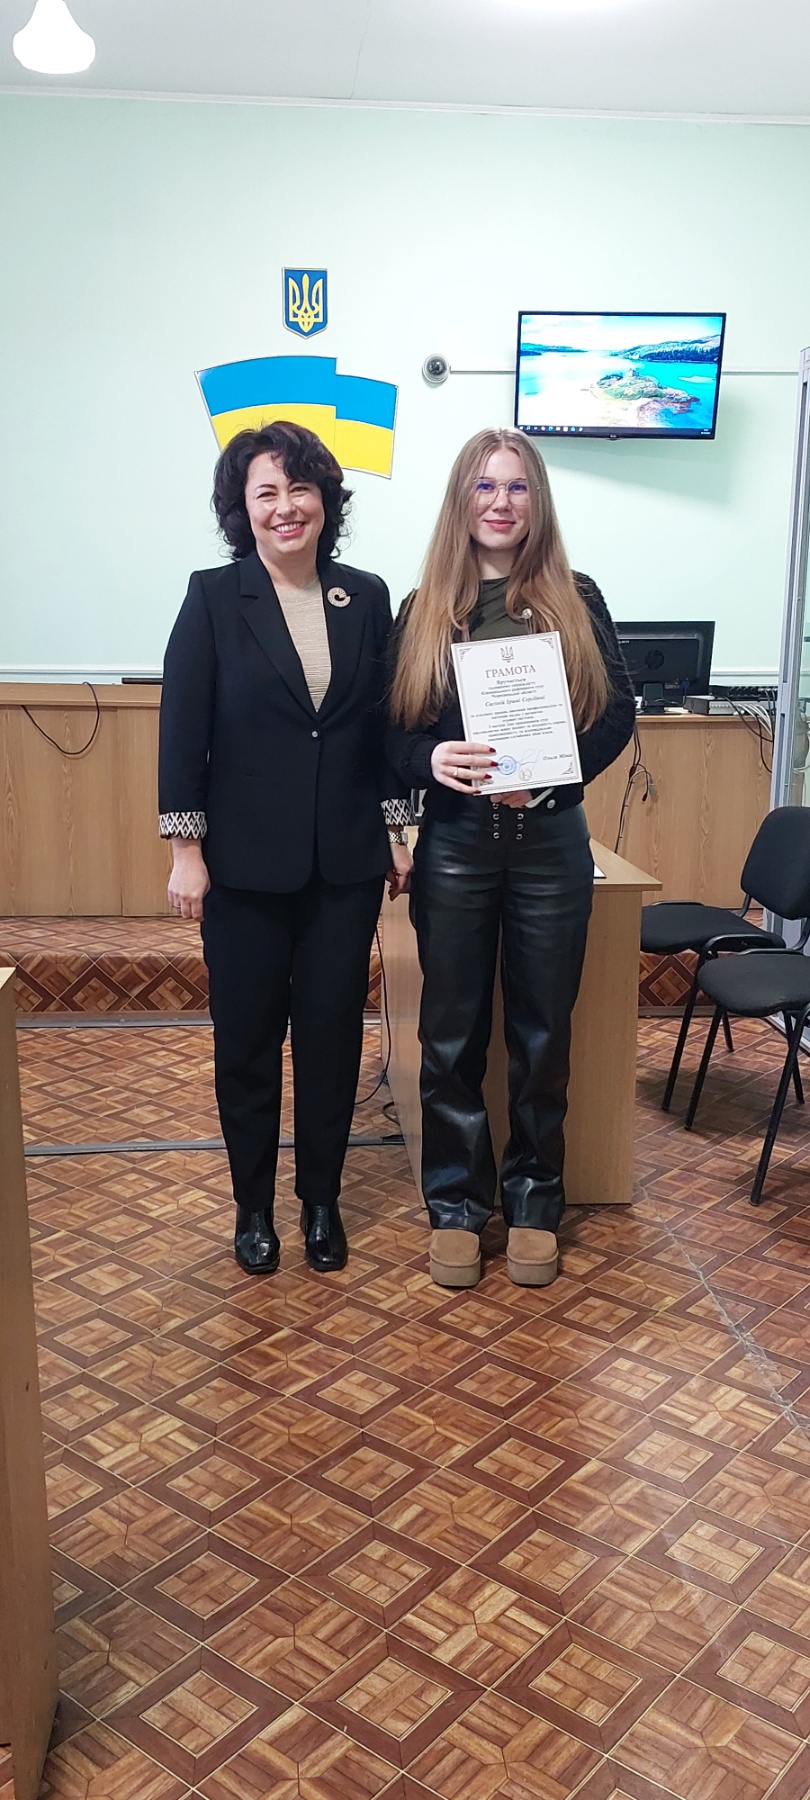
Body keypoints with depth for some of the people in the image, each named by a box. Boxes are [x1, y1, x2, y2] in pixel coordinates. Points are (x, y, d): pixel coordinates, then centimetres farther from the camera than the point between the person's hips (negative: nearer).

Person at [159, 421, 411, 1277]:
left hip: (346, 861, 2)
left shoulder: (366, 597, 4)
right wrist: (185, 849, -9)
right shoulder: (214, 597, -3)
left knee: (332, 1031, 9)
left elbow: (386, 723, 8)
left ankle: (321, 1200, 26)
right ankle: (253, 1204, 26)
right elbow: (182, 728, -5)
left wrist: (397, 829, 7)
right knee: (247, 1037, 8)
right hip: (246, 861, -2)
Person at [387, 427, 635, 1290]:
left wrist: (552, 773, -17)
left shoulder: (576, 600, 2)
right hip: (454, 842, 1)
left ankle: (534, 1201, 26)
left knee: (542, 1033, 9)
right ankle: (456, 1204, 23)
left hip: (550, 841, 0)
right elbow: (393, 729, 1)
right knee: (451, 1034, 7)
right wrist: (432, 759, -21)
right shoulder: (423, 610, 4)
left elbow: (619, 712, -1)